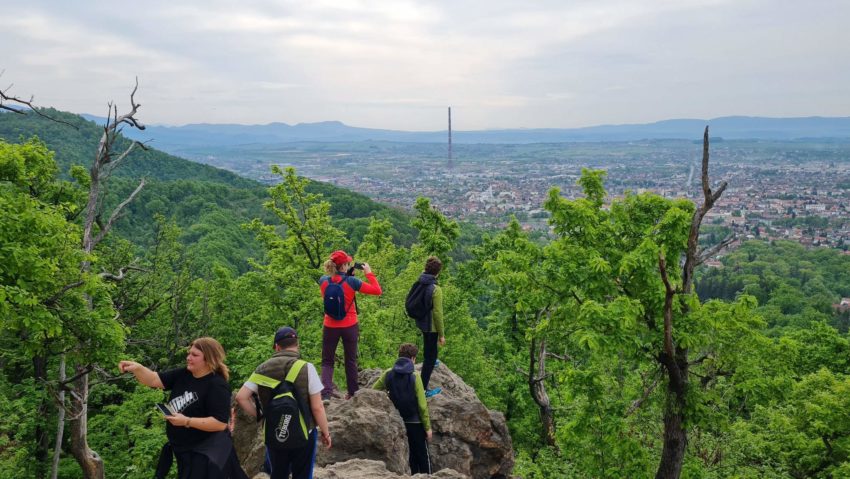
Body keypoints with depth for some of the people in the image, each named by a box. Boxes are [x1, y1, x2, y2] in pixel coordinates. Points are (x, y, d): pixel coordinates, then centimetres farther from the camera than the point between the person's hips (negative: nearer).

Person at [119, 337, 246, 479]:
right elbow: (154, 380, -3)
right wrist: (137, 368, -23)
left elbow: (220, 423, -26)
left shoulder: (217, 386, -21)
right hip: (184, 450, 8)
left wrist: (186, 421, -27)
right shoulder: (183, 374, 2)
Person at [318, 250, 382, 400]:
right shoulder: (351, 282, -16)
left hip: (330, 327, 2)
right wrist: (369, 272, -4)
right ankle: (352, 393, 26)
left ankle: (325, 394, -7)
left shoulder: (323, 281, -7)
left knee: (327, 361, 11)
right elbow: (377, 290, -12)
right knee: (350, 361, 16)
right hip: (350, 327, -1)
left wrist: (348, 274, 10)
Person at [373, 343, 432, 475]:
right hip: (415, 422, -4)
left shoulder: (388, 374, -2)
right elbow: (422, 405, -12)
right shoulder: (414, 376, -13)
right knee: (423, 456, 9)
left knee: (408, 457, 15)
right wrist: (428, 427, -6)